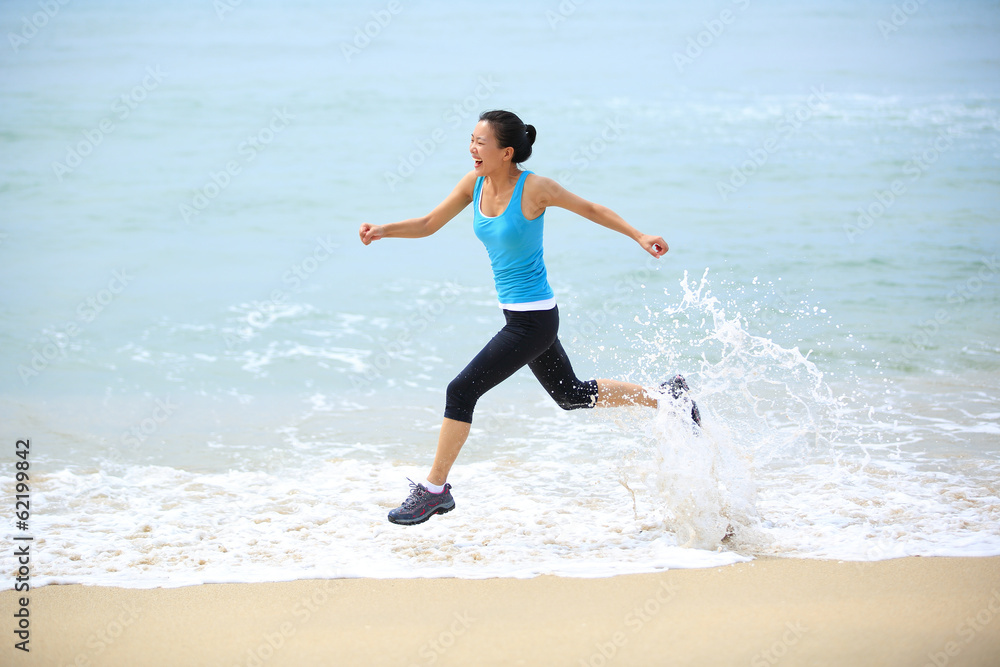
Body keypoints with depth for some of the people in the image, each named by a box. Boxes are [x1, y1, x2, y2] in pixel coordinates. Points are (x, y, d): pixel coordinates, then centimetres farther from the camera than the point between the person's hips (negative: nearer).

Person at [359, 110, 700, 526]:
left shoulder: (534, 188, -19)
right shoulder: (475, 183, 0)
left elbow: (590, 209, -6)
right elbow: (430, 224, 5)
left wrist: (639, 236, -7)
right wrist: (383, 231, -11)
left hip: (534, 319, -8)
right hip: (518, 315, 8)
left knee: (461, 391, -10)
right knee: (571, 395, 22)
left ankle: (434, 489, 2)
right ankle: (666, 396, 37)